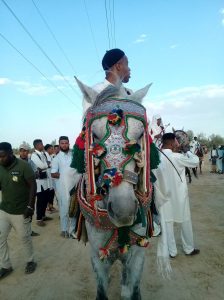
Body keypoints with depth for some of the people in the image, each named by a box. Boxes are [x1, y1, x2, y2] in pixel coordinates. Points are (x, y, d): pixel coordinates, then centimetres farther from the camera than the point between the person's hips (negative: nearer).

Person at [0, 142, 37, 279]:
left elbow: (33, 186, -15)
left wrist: (30, 206, -19)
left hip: (21, 211, -5)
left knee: (25, 238, 10)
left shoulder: (23, 166, -16)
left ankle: (31, 261, 34)